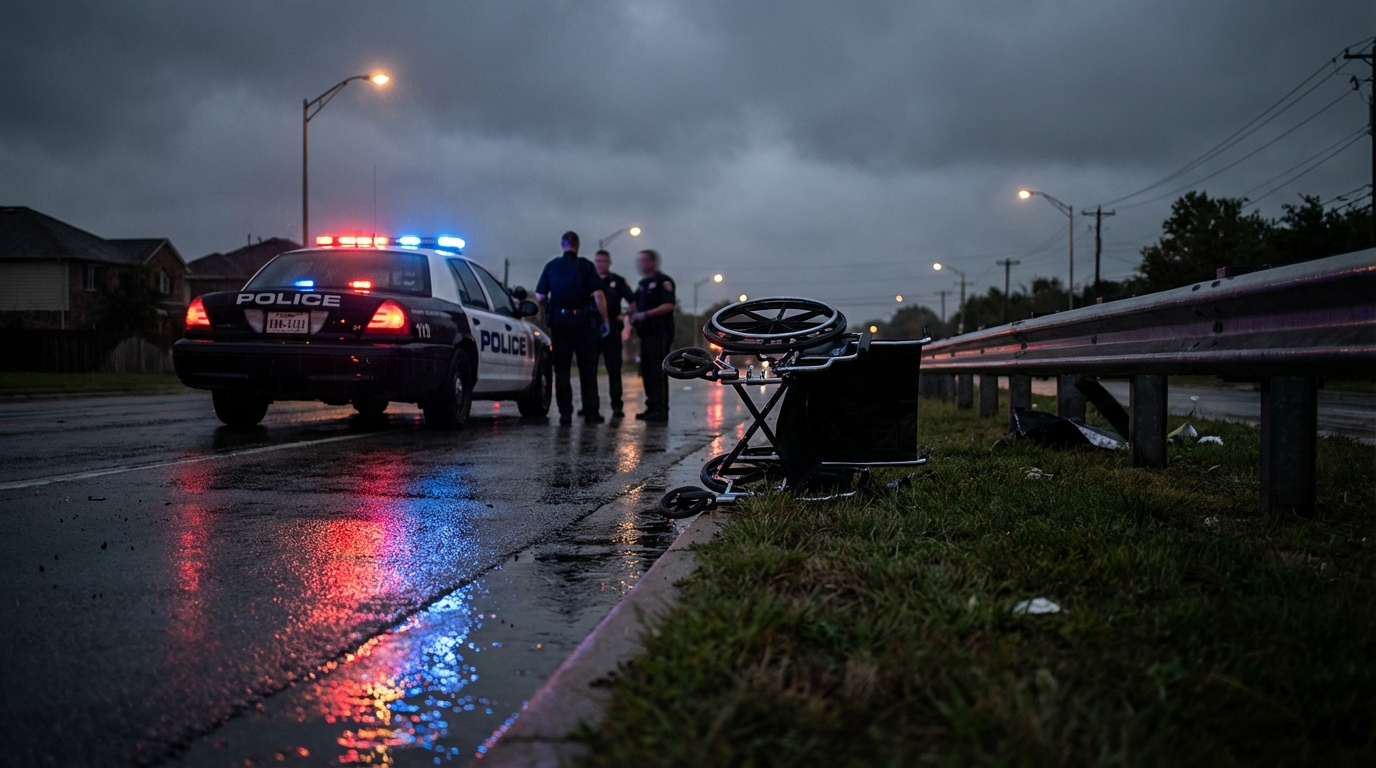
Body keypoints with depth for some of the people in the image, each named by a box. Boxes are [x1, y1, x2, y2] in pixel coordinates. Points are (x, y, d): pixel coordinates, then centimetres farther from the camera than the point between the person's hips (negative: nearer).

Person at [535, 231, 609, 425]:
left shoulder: (551, 266, 4)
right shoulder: (586, 266, -2)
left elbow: (539, 296, 3)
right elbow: (598, 295, -10)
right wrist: (604, 321, -3)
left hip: (559, 321, 2)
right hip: (583, 321, -2)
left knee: (561, 369, 6)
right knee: (587, 369, 5)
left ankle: (565, 413, 1)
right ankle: (591, 413, 2)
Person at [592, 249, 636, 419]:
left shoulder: (617, 282, 8)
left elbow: (634, 301, 7)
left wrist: (625, 314, -9)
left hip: (611, 330, -1)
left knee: (614, 369, -2)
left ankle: (616, 406, 1)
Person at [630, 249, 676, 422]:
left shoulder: (663, 281, -7)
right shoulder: (643, 284, 20)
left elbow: (668, 305, -17)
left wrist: (646, 314, -21)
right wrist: (634, 314, 7)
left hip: (660, 331, -9)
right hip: (646, 332, 9)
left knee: (658, 370, -11)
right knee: (646, 370, 9)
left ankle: (661, 409, -11)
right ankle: (651, 408, 14)